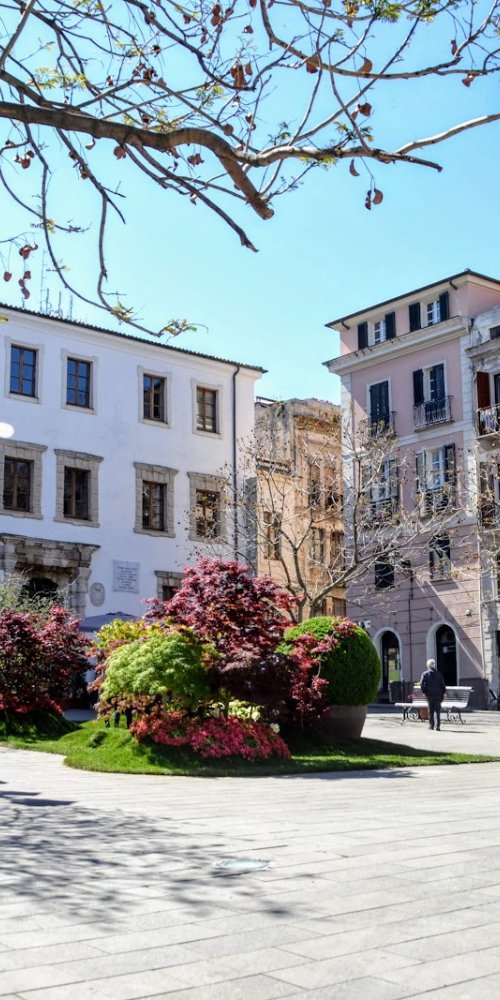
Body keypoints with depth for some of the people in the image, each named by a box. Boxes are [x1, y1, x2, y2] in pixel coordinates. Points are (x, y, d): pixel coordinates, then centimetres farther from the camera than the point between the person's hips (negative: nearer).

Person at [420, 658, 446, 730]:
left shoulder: (425, 674, -1)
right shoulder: (439, 674, 1)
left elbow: (422, 683, -8)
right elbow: (442, 684, 1)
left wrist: (424, 692, 2)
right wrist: (443, 693, 7)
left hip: (429, 694, 0)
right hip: (438, 694, 0)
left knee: (430, 710, 9)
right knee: (437, 710, 3)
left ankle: (431, 725, 9)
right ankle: (437, 725, -3)